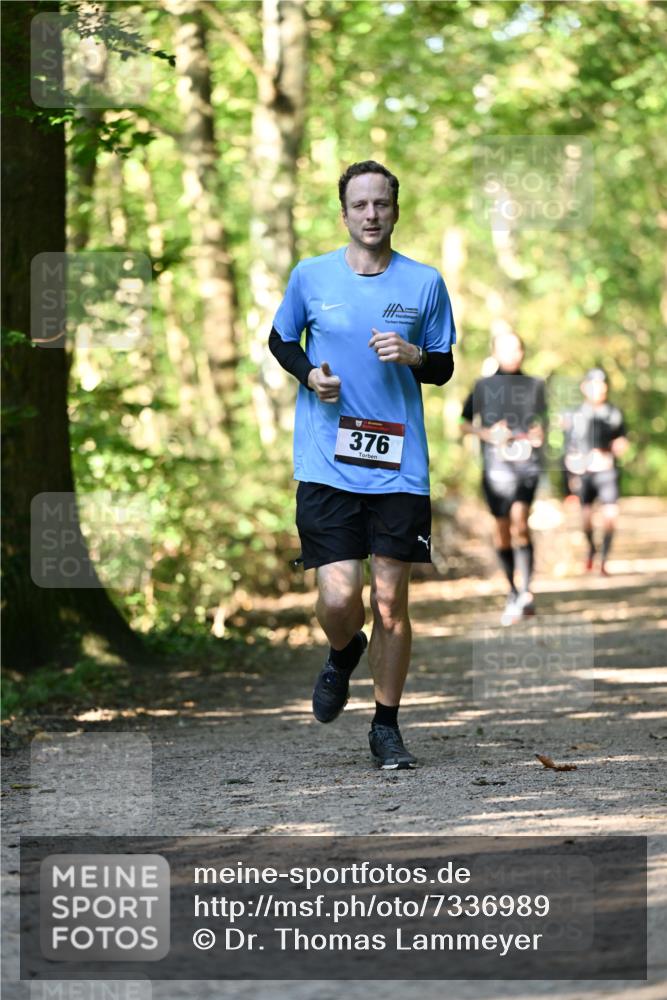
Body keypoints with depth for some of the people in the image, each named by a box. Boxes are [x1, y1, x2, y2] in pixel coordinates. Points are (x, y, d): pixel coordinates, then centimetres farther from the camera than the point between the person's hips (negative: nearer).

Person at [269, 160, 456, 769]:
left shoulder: (424, 283, 4)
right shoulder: (311, 276, 3)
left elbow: (444, 369, 12)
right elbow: (280, 340, 18)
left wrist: (413, 354, -10)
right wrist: (309, 374, -2)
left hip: (399, 467, 1)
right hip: (327, 464, 0)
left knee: (390, 602, 0)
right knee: (339, 599, -9)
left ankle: (386, 727, 16)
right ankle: (343, 654, 28)